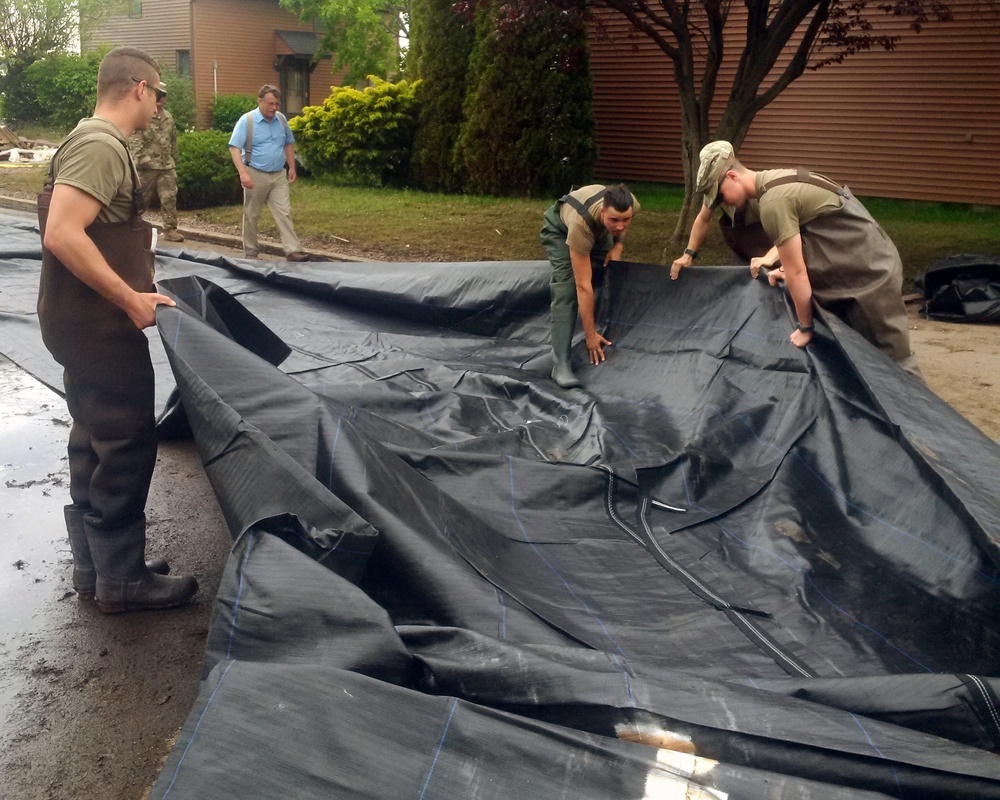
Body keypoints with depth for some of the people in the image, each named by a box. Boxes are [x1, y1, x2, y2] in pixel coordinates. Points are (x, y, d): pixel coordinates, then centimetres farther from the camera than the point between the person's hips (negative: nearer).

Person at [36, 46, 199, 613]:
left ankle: (93, 565, 29)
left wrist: (135, 282, 18)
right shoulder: (102, 146, -17)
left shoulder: (96, 142, 15)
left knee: (96, 444, 16)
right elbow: (62, 235, -28)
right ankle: (122, 579, 10)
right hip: (101, 328, -11)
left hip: (88, 326, 11)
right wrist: (131, 299, -24)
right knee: (128, 447, -2)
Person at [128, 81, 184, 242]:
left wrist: (174, 160, 20)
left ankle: (170, 229, 3)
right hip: (147, 166, -5)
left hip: (167, 166, 5)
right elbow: (134, 140, -13)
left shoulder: (169, 117, 14)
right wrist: (141, 158, -21)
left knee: (169, 198, -1)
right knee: (141, 198, 5)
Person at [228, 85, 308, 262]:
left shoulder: (281, 119, 5)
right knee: (251, 215, 6)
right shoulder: (247, 121, -10)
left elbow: (289, 144, 18)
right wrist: (243, 173, -25)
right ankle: (251, 252, 16)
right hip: (256, 175, -4)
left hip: (278, 176, 4)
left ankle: (293, 251, -5)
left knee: (284, 213, -3)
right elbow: (234, 148, -14)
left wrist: (292, 168, 11)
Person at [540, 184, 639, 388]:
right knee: (567, 288, -23)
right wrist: (590, 335, -39)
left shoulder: (632, 205, -34)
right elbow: (583, 286, -42)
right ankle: (560, 363, -27)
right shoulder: (581, 225, -47)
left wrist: (618, 246, -19)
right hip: (559, 228, -6)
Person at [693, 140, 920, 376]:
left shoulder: (773, 201, -23)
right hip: (868, 267, 10)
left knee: (893, 362, -5)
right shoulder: (777, 179, 7)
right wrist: (785, 268, 14)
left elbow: (797, 272, -20)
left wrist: (804, 327, -10)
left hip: (871, 277, -10)